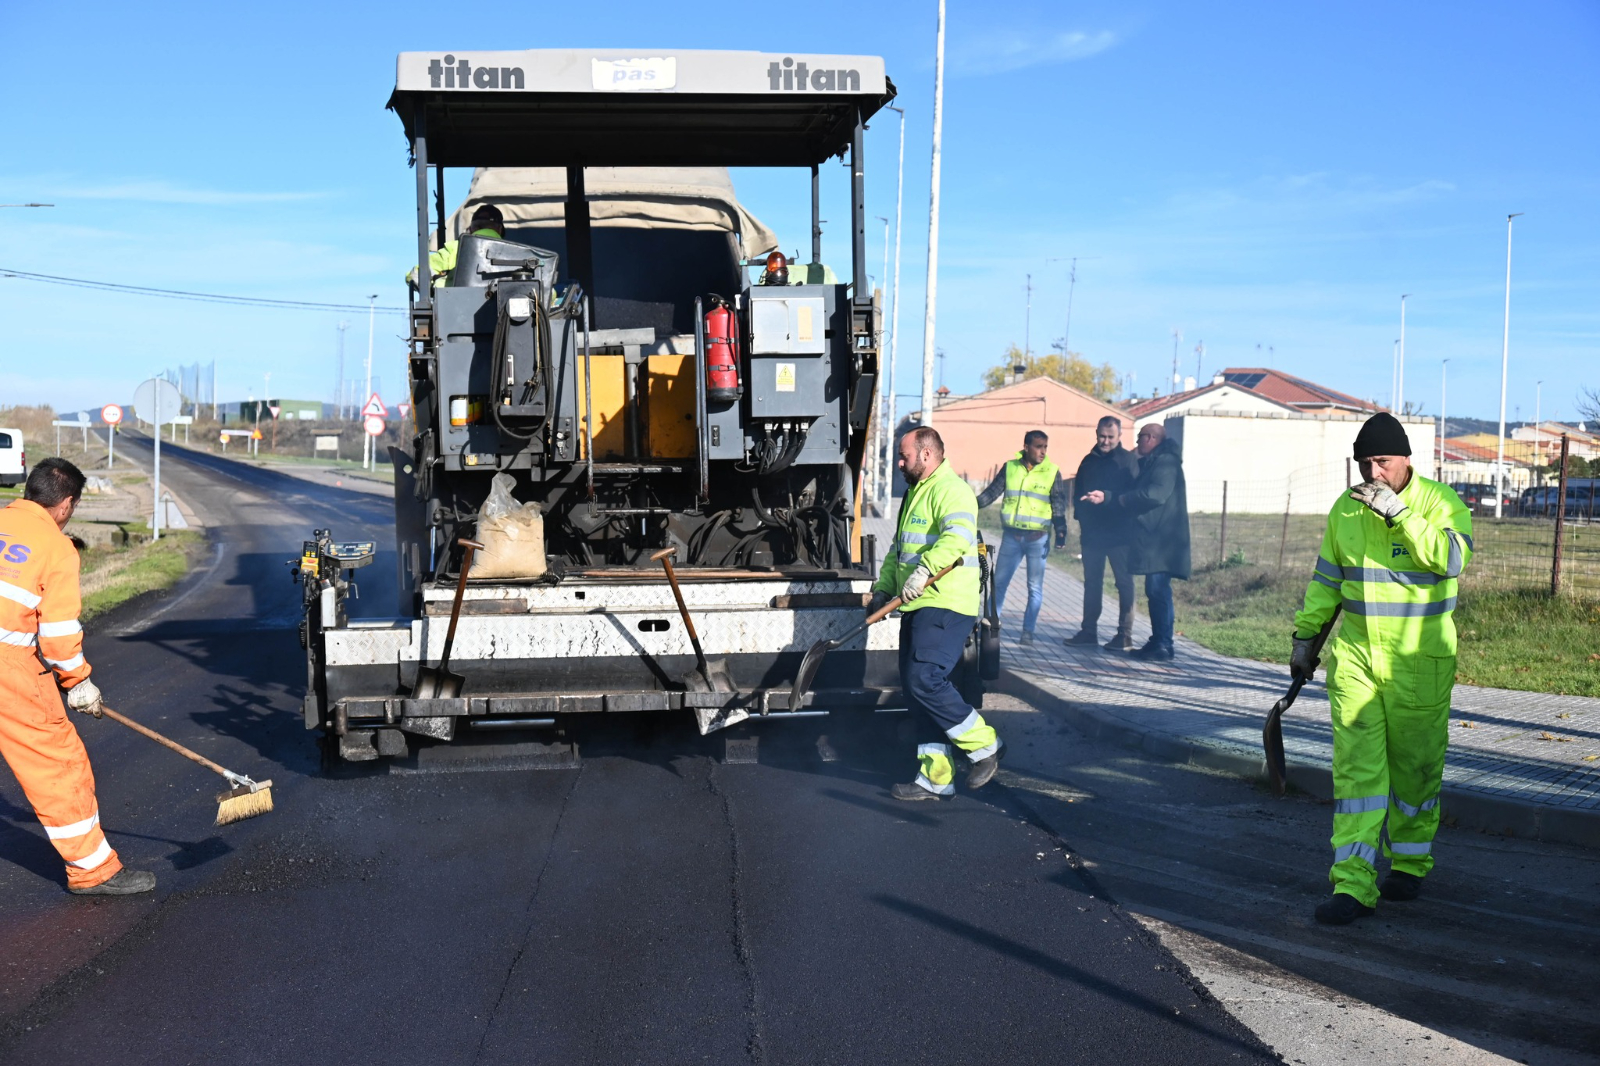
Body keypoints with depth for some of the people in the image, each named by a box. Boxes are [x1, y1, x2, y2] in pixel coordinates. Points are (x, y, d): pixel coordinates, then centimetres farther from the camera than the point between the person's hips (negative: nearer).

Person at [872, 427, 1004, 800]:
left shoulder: (951, 491, -10)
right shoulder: (914, 494, 23)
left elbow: (958, 536, -29)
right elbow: (898, 550, 30)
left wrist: (923, 571, -38)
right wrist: (884, 587, 17)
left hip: (945, 606, -10)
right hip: (916, 608, 10)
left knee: (924, 682, -19)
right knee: (917, 691, 8)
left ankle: (984, 746, -2)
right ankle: (936, 778, 14)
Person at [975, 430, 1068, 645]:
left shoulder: (1052, 472, 0)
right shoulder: (1010, 467, 3)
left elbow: (1059, 505, 1)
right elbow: (992, 492, 8)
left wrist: (1060, 531, -10)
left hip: (1038, 537, -1)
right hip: (1011, 536, 1)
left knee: (1035, 588, 3)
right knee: (998, 582, 5)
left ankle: (1028, 631, 10)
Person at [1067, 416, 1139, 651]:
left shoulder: (1128, 460, -4)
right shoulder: (1089, 461, 12)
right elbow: (1078, 492, 17)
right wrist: (1081, 517, 4)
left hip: (1119, 533, -5)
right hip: (1092, 532, 6)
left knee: (1124, 582, -1)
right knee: (1092, 582, 11)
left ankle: (1125, 636, 0)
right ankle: (1089, 631, 18)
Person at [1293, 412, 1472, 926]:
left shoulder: (1440, 503, -7)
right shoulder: (1345, 508, 6)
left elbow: (1450, 558, -26)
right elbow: (1326, 579, 16)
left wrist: (1399, 513, -30)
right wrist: (1305, 636, 15)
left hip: (1419, 663, -3)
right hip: (1353, 657, 3)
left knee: (1414, 767, 9)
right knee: (1356, 768, -3)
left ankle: (1408, 863, 31)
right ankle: (1353, 885, -5)